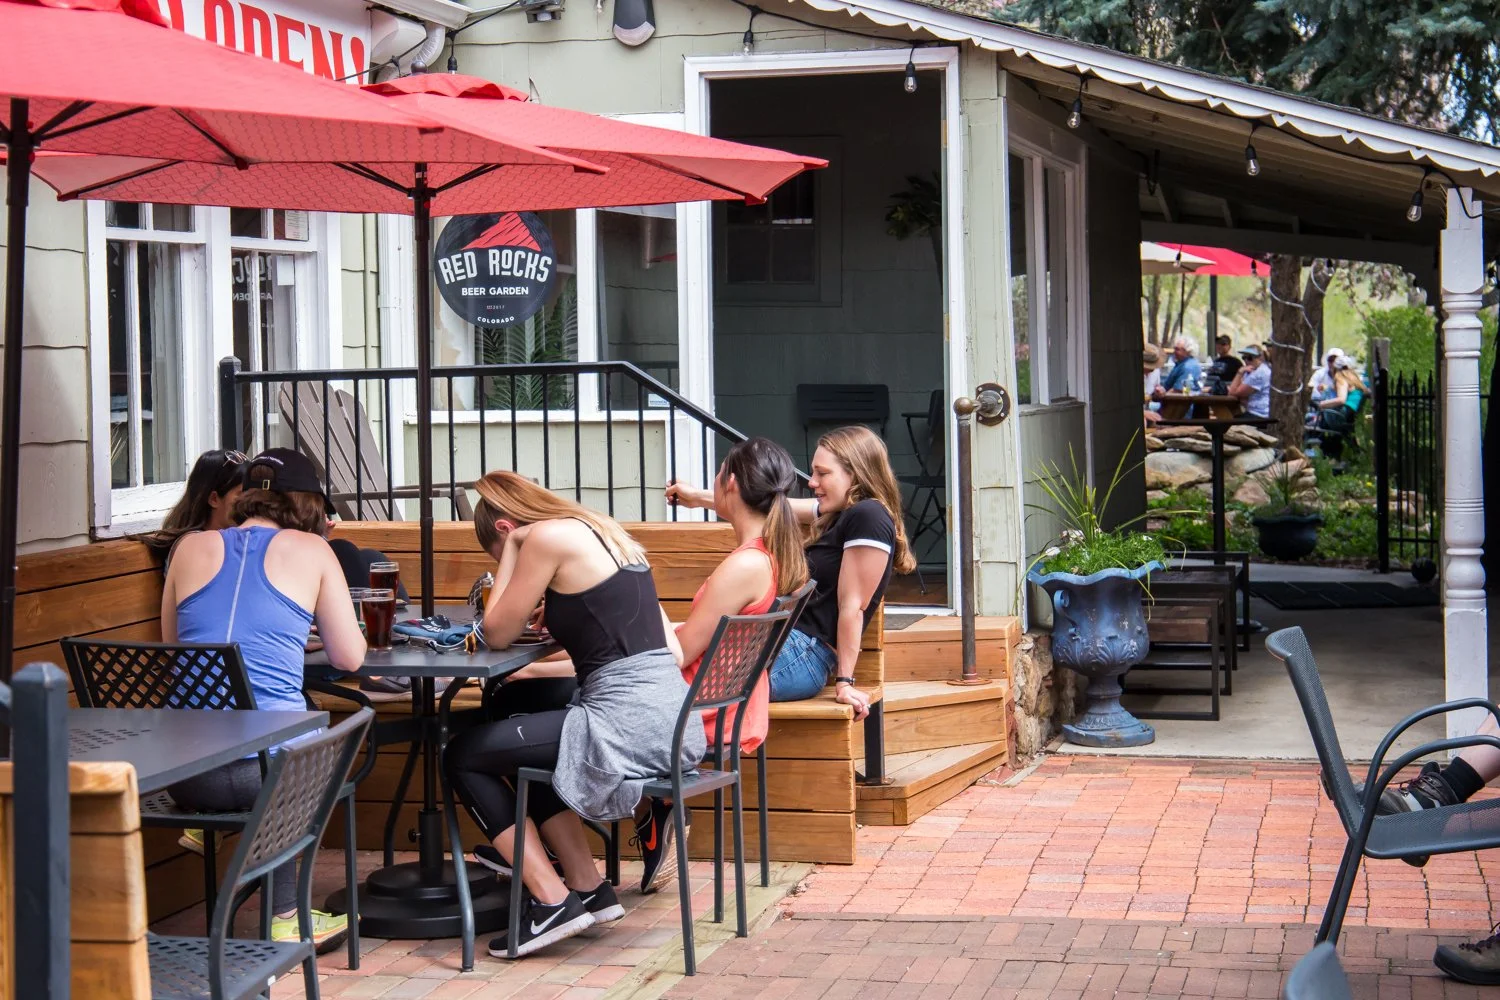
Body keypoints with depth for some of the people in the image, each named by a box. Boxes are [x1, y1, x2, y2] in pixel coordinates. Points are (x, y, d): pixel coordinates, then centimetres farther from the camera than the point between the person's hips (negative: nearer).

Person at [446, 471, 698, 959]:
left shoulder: (546, 537, -7)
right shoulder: (606, 534, 19)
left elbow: (497, 633, 1)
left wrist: (511, 551, 10)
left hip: (627, 724, -9)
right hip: (670, 713, 9)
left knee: (462, 756, 7)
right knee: (517, 737, 30)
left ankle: (552, 901, 4)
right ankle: (588, 888, 26)